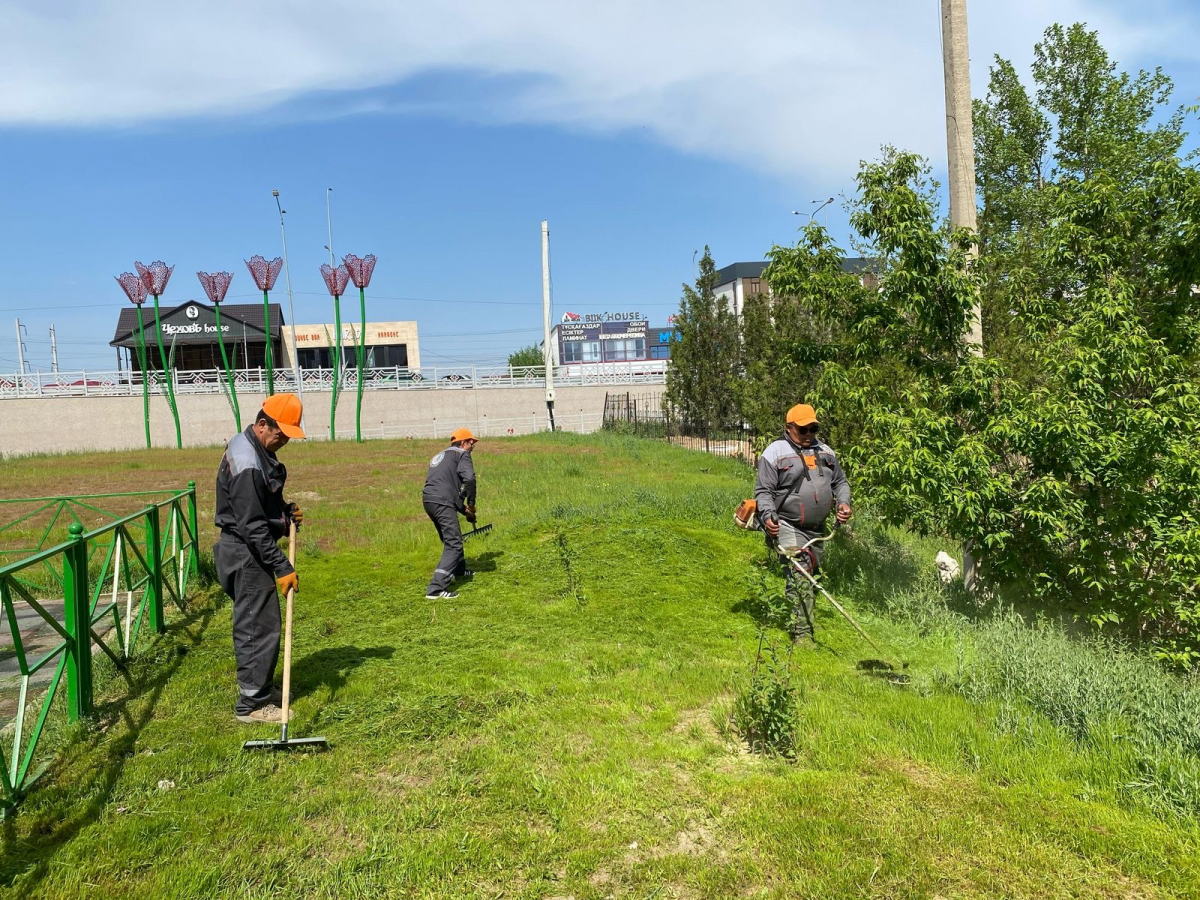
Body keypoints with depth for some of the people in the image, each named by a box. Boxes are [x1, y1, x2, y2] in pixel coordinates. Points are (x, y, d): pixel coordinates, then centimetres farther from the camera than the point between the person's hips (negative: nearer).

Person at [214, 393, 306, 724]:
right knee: (259, 625, -4)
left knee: (255, 623, 18)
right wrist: (282, 567, -24)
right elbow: (253, 527, -26)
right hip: (246, 553, -10)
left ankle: (258, 688, 31)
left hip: (251, 551, 10)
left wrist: (285, 511, 5)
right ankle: (252, 704, 6)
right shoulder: (247, 464, -25)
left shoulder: (258, 448, 7)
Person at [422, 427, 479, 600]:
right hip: (442, 502, -9)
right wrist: (471, 503, -1)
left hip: (428, 500, 9)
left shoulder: (440, 456, 31)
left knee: (450, 538, 29)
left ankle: (458, 570, 48)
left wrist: (465, 510, 28)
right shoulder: (461, 453, 5)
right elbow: (469, 478, -14)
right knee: (453, 544, -8)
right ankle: (436, 588, -19)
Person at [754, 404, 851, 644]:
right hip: (788, 527, -7)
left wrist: (843, 502, 3)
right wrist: (767, 516, -23)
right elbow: (763, 491, -7)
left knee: (812, 577, 13)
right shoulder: (774, 453, -4)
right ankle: (802, 633, -17)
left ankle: (799, 624, 27)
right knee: (800, 578, -17)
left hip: (817, 529, 7)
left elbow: (840, 482, 23)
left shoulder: (826, 452, 15)